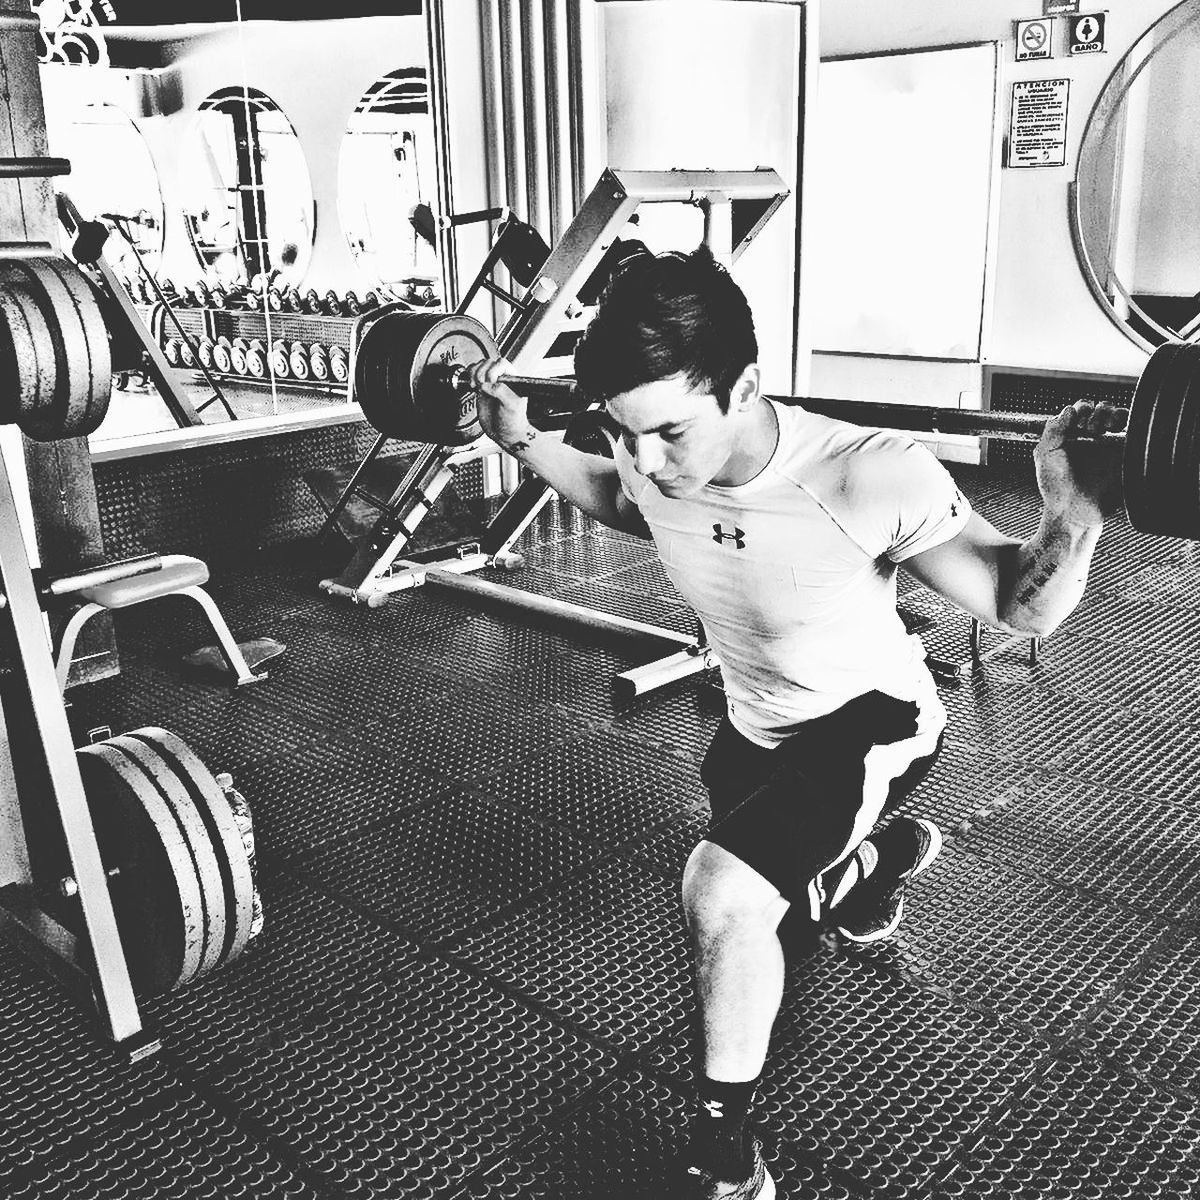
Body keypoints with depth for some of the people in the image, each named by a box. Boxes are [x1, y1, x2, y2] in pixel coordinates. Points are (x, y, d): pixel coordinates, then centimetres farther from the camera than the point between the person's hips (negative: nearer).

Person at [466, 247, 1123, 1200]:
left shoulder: (868, 478, -37)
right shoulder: (657, 464, -21)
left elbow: (1021, 607, -26)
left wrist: (1075, 513, -45)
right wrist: (521, 439, -3)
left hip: (871, 718, -6)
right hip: (758, 724, 6)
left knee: (720, 892, -29)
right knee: (772, 887, 29)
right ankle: (892, 851, 62)